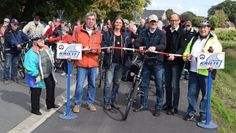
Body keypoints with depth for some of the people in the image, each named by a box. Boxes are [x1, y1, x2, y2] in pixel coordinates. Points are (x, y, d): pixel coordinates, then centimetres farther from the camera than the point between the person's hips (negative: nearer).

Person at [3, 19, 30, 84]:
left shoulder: (19, 31, 8)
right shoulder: (8, 32, -9)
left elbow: (24, 35, -5)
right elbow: (10, 39, -23)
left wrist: (28, 39, -24)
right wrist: (16, 44, -38)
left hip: (17, 50, 5)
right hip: (9, 50, -5)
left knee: (15, 64, 13)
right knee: (7, 65, -2)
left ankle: (14, 76, 26)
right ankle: (6, 78, 7)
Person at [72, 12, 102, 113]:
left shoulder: (98, 33, 8)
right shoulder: (79, 31, 2)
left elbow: (100, 47, 12)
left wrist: (96, 50, -9)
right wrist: (83, 48, -14)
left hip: (93, 63, 3)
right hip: (81, 63, -2)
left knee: (92, 84, 11)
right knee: (79, 85, -3)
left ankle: (90, 102, 26)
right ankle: (77, 103, 14)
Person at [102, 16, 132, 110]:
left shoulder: (126, 35, 11)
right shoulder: (108, 33, 2)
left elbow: (129, 45, 12)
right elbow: (103, 43, 0)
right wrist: (106, 48, -17)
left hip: (120, 62, 4)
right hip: (110, 61, -3)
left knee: (117, 82, 12)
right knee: (108, 83, -5)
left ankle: (114, 101, 24)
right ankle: (107, 102, 5)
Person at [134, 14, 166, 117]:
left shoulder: (161, 33, -1)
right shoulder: (144, 33, 8)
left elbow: (163, 45, -13)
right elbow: (137, 42, -2)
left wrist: (155, 47, -33)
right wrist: (139, 46, -25)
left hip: (158, 62, -3)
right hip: (146, 61, 3)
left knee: (159, 85, 2)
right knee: (144, 84, 11)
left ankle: (158, 107, 14)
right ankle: (143, 105, 27)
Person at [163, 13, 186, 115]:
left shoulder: (182, 32, -11)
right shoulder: (166, 30, 4)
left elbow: (182, 48, -17)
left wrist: (174, 55, -32)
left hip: (177, 61, -5)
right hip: (167, 60, 5)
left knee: (174, 85, -2)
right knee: (167, 83, 15)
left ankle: (174, 107, 11)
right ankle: (168, 103, 31)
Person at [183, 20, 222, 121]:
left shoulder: (214, 41, -1)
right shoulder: (194, 39, 16)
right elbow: (187, 50, 18)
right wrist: (186, 56, -5)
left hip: (206, 71, -4)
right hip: (193, 71, 5)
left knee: (205, 94, 6)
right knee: (191, 93, 11)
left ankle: (203, 114, 22)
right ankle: (191, 112, 25)